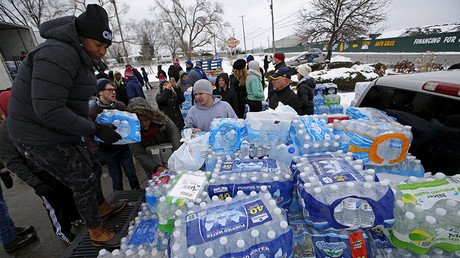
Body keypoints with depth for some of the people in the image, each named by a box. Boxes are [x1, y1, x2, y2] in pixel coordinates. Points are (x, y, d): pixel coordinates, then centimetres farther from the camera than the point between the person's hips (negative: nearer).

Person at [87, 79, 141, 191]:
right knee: (116, 179, 7)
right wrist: (96, 152, -19)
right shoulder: (92, 111, -9)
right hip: (108, 151, -2)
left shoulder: (120, 105, -2)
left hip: (124, 147, 2)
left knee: (132, 175, 8)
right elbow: (88, 135, -8)